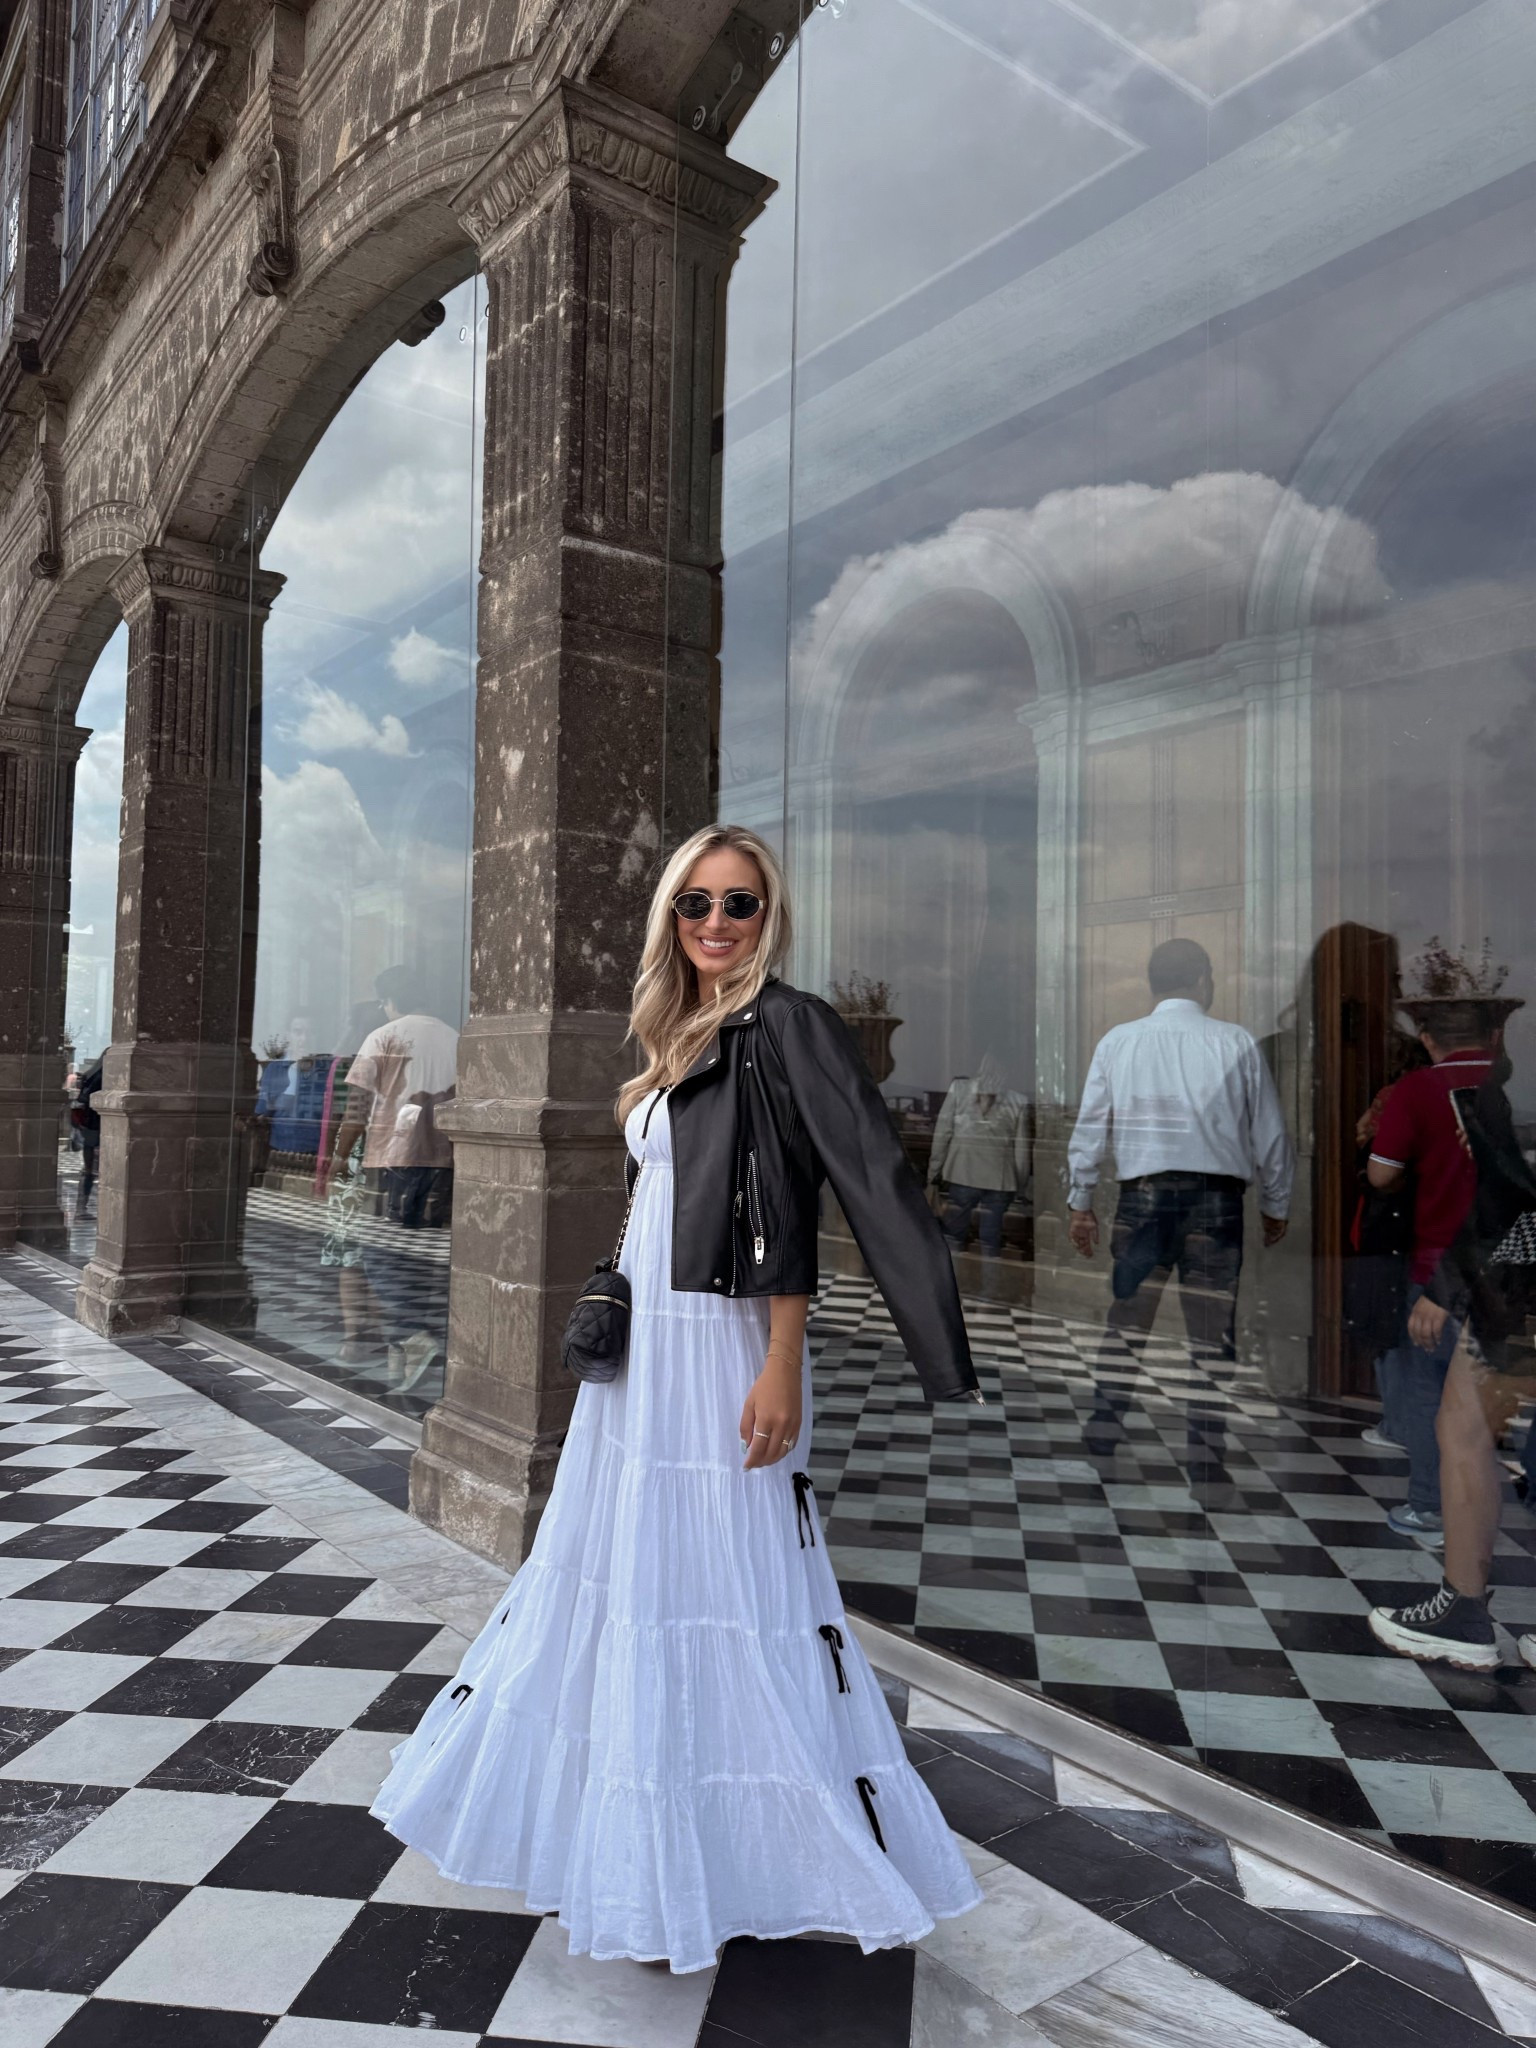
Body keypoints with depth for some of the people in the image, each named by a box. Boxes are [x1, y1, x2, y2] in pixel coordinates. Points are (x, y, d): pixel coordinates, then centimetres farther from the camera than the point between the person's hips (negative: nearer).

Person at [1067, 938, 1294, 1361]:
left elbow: (1090, 1127, 5)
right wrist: (1275, 1205, 18)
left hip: (1141, 1197, 1)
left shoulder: (1116, 1041, 4)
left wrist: (1081, 1203, 15)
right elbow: (1269, 1134, 5)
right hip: (1216, 1200, -1)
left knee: (1126, 1328, 8)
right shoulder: (1236, 1043, 1)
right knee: (1213, 1333, 6)